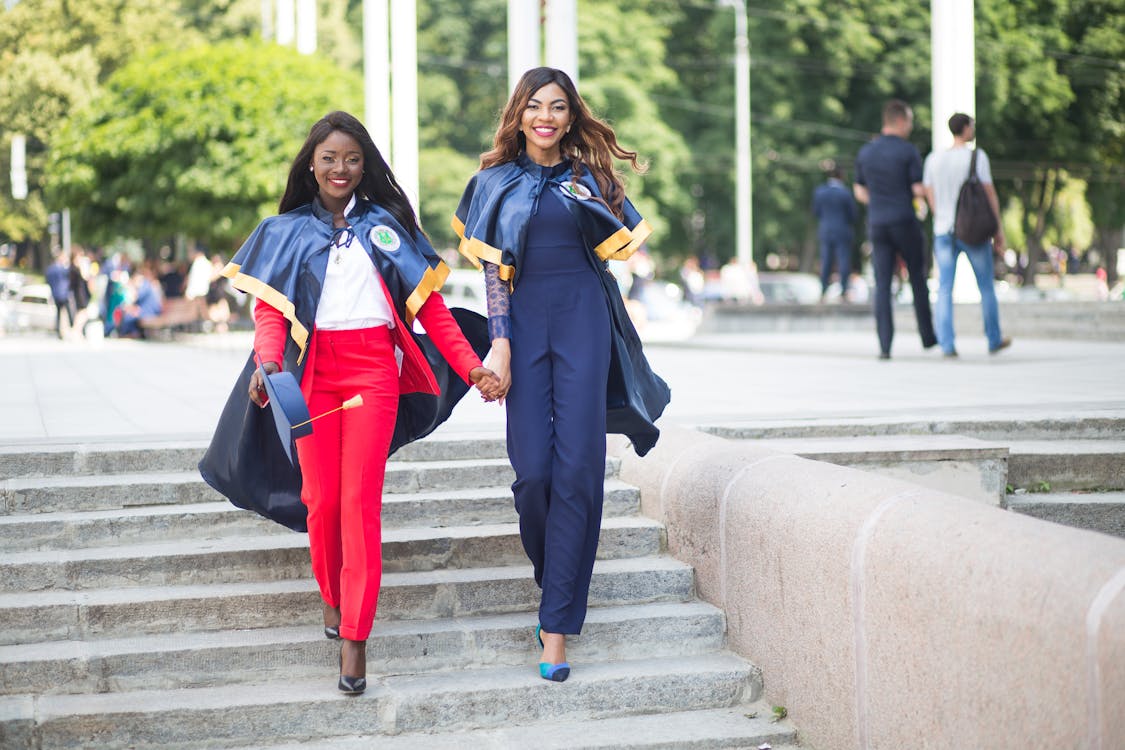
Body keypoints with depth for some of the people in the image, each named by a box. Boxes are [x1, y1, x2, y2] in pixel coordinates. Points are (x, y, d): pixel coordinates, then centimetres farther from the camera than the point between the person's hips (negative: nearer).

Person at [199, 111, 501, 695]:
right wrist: (267, 362, -17)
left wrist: (471, 367, 0)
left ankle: (354, 639, -9)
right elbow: (269, 308, 3)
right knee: (320, 498, -2)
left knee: (361, 499, -10)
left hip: (374, 368, -1)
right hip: (313, 372, 1)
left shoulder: (386, 225, 13)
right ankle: (331, 598, 25)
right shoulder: (286, 230, 14)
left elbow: (429, 304, 9)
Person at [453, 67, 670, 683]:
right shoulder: (498, 180, 10)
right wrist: (499, 341, -6)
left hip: (583, 320, 0)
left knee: (577, 467, -7)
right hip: (523, 320, 0)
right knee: (532, 468, -8)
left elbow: (622, 245, 7)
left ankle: (558, 623, -5)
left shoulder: (590, 174, 11)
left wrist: (589, 200, -5)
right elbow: (493, 267, 3)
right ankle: (551, 582, 20)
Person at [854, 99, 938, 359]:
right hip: (905, 223, -3)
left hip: (877, 227, 3)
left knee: (883, 287, 0)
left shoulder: (865, 152, 7)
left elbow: (860, 193, 16)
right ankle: (927, 335, 24)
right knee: (917, 277, 15)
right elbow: (920, 191, -10)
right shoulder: (909, 151, -9)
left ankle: (885, 345, -10)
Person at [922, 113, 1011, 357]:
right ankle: (994, 340, 24)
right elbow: (990, 195, -8)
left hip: (944, 233, 3)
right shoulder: (977, 157, -8)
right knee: (986, 287, 13)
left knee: (944, 290, 1)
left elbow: (931, 199, 10)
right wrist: (998, 230, -1)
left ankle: (947, 344, -9)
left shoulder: (933, 159, 4)